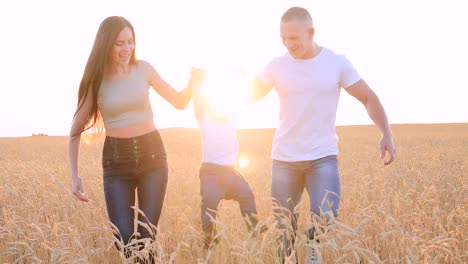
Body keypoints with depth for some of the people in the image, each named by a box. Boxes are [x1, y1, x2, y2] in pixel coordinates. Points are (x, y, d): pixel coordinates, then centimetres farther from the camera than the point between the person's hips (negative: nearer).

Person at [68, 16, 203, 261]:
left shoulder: (143, 69, 0)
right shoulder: (96, 81, -3)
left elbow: (180, 102, 7)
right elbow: (76, 131, 2)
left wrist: (193, 80, -13)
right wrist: (75, 175, -6)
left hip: (152, 154, 1)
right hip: (116, 161, -1)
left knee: (147, 234, 0)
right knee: (124, 238, -8)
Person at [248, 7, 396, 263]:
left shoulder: (337, 63, -4)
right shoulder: (277, 66, -2)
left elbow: (369, 98, 0)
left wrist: (386, 134, -14)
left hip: (323, 157, -1)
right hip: (284, 159, 2)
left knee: (325, 222, -17)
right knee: (285, 229, 9)